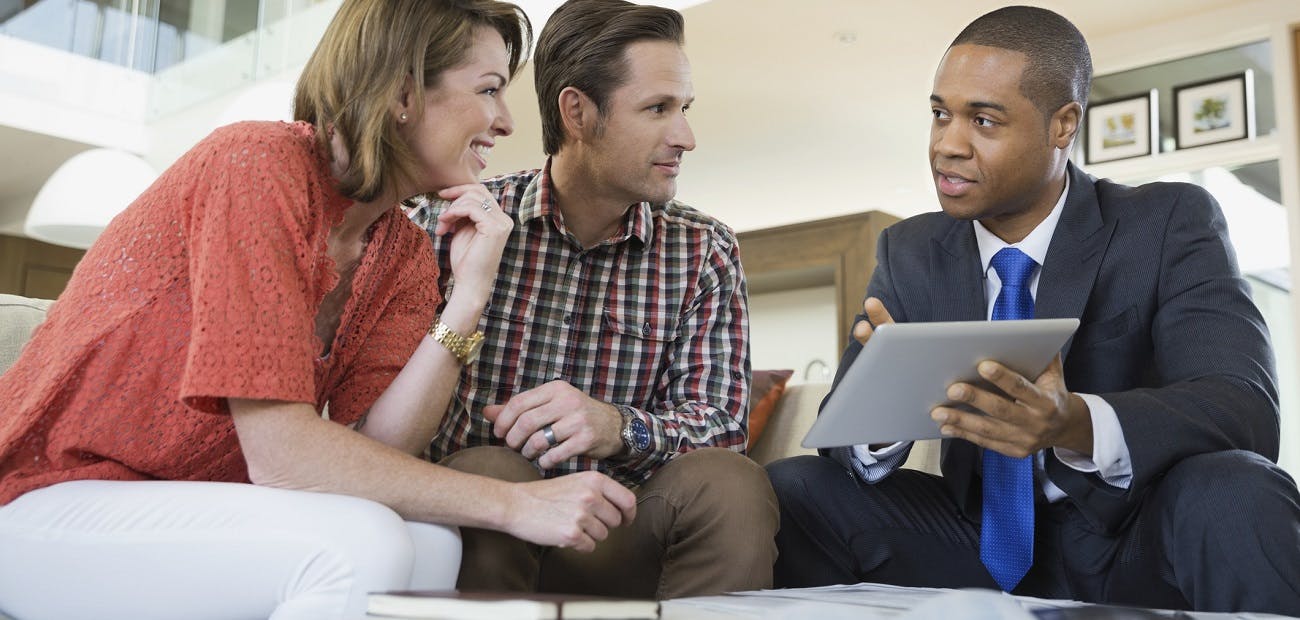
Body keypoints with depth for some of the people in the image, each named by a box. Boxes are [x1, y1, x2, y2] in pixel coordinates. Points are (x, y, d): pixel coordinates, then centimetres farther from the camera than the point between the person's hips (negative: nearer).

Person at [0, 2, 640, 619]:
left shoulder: (406, 256, 2)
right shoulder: (258, 164, -21)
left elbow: (374, 450, -10)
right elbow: (280, 454, -27)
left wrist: (468, 296, -17)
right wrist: (512, 504, -25)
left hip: (193, 506, 6)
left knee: (432, 546, -20)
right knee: (358, 547, -29)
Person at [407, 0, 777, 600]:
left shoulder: (705, 252, 5)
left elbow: (719, 420, -4)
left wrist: (619, 427, -25)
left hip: (622, 546, 1)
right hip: (480, 524, -1)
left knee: (731, 484, -27)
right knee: (490, 474, -33)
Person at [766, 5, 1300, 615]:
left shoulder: (1169, 224, -9)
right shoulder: (909, 253, 1)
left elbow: (1247, 406, -22)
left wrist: (1079, 425, -42)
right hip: (987, 550, 3)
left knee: (1237, 494, -35)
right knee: (788, 490, -15)